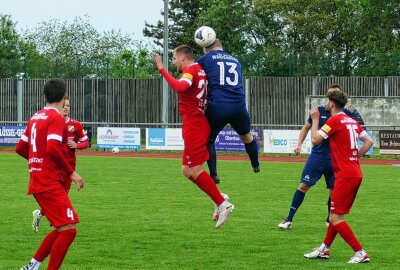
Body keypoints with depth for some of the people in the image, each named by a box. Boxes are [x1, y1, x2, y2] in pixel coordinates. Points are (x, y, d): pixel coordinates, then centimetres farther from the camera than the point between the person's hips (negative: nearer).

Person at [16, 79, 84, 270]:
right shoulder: (57, 118, -12)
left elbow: (20, 148, 18)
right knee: (68, 230, -11)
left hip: (38, 182, 9)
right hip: (50, 184, -9)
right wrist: (71, 172, -16)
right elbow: (52, 149, -24)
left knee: (62, 229, 16)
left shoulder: (36, 117, 14)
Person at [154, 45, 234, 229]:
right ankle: (220, 200, 10)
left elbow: (179, 87, -31)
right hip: (198, 123, 10)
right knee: (187, 170, 12)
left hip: (194, 126, -10)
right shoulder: (199, 70, 17)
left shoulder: (191, 70, -11)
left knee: (195, 171, -8)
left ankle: (223, 204, -7)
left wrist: (162, 70, -26)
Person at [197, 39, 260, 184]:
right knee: (246, 136, 27)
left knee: (208, 139, 16)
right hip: (239, 105, 4)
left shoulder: (206, 59, 8)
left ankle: (213, 175, 7)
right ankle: (256, 165, 46)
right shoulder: (235, 60, 22)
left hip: (217, 106, -4)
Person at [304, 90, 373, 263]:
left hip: (345, 175, -9)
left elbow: (315, 139, -10)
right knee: (336, 215, 18)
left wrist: (315, 119, 4)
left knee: (335, 219, -8)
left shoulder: (335, 120, -10)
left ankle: (361, 253, -11)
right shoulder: (351, 121, 14)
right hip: (355, 173, 9)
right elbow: (369, 141, 16)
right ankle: (324, 250, 26)